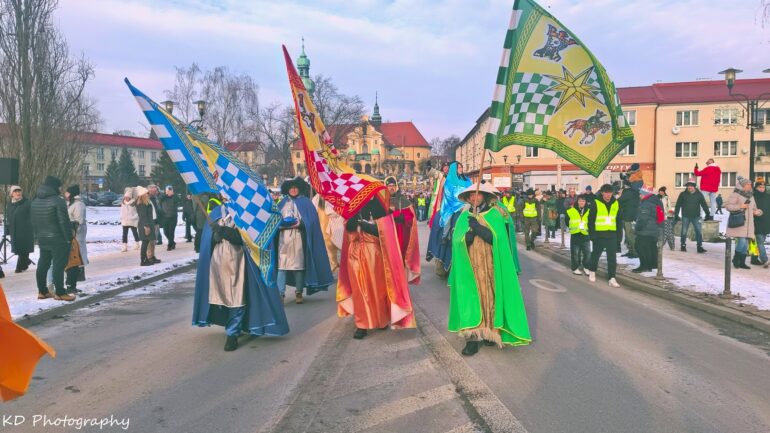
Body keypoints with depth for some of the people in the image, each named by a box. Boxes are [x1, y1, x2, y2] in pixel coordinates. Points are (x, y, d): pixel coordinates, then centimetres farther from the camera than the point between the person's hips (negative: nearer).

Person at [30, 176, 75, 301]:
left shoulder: (35, 201, 11)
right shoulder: (57, 201, -16)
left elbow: (33, 221, 16)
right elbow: (64, 222, -18)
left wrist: (38, 234, 20)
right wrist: (69, 238, -11)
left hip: (42, 239, 8)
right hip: (58, 239, -8)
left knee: (42, 265, 14)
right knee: (58, 266, -5)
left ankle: (42, 291, 20)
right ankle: (60, 293, -3)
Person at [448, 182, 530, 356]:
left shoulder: (496, 215, 1)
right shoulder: (465, 217, 9)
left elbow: (499, 238, -12)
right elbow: (457, 241, -1)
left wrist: (478, 227, -19)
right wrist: (469, 233, -20)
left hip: (491, 267, -1)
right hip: (470, 268, 1)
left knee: (490, 298, 2)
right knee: (472, 299, -5)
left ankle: (490, 330, 19)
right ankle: (473, 337, -4)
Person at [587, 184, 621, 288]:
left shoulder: (616, 204, 7)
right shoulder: (596, 203, -5)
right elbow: (591, 220, -5)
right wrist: (592, 234, -10)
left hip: (612, 234, 2)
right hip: (599, 234, -2)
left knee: (612, 257, -3)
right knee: (596, 254, 12)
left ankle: (612, 278, -2)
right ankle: (592, 272, 34)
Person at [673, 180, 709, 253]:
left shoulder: (699, 194, 3)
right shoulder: (683, 194, 0)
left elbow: (704, 204, 9)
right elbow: (678, 205, 2)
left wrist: (707, 213, 7)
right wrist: (676, 215, -2)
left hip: (696, 217, 1)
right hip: (685, 217, -1)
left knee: (698, 231, -2)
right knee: (684, 232, 4)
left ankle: (700, 247, 3)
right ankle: (683, 246, 18)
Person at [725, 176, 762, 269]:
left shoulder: (751, 196, 18)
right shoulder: (735, 195, -5)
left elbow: (754, 208, 26)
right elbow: (727, 206, -12)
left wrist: (758, 212, 4)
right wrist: (740, 206, -20)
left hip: (748, 223, 8)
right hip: (738, 222, -8)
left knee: (745, 244, 7)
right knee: (742, 241, -16)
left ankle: (742, 262, 14)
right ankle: (735, 259, 3)